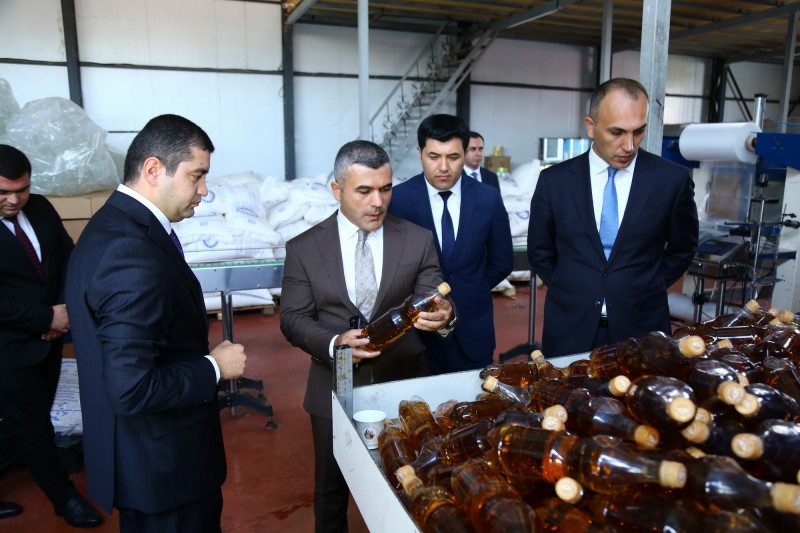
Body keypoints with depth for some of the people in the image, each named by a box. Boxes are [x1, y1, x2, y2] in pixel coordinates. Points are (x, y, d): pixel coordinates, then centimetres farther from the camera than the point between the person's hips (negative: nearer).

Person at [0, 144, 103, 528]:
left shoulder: (41, 209, 0)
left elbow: (68, 259, 6)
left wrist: (64, 309, -8)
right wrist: (47, 317, -18)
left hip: (48, 338, 6)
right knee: (33, 426, 8)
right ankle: (65, 498, 24)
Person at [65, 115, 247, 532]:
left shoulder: (112, 224, 2)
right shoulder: (134, 254, -29)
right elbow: (132, 391, -30)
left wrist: (203, 356, 9)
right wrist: (214, 368, -18)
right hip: (162, 463, -9)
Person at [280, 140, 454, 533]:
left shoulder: (418, 240, -4)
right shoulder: (304, 248, -5)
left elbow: (432, 303, -8)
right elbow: (293, 319, -5)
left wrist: (443, 316, -32)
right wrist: (333, 344, -23)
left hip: (404, 386, 1)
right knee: (331, 490, 20)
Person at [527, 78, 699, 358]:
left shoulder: (673, 179, -4)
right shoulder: (554, 181, -4)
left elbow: (682, 249, 10)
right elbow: (540, 252, 7)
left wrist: (647, 290, 3)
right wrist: (570, 291, 1)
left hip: (642, 328, 0)